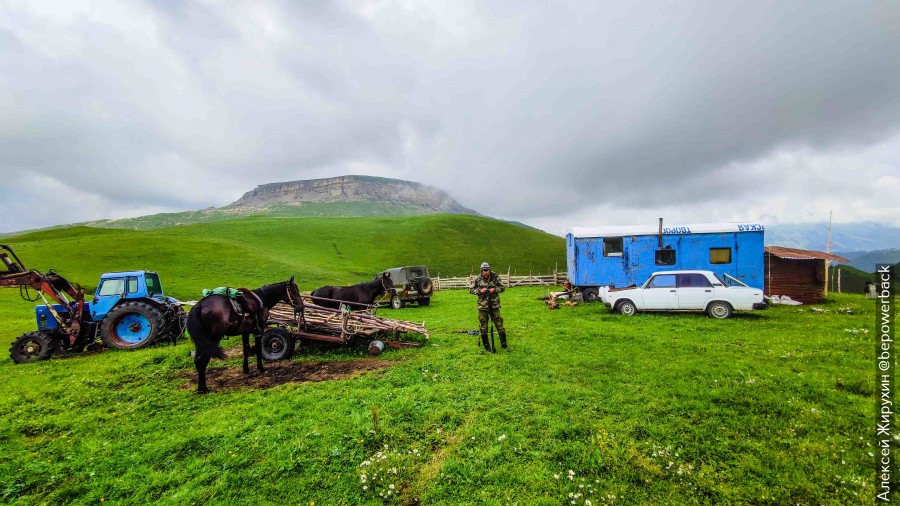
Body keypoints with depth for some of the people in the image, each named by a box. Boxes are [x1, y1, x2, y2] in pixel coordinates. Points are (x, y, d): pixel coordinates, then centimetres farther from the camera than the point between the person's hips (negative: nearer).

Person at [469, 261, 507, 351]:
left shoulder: (495, 278, -3)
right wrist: (480, 291, -13)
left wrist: (495, 289, -13)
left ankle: (504, 344, 18)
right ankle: (486, 346, 20)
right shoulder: (478, 280, -3)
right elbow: (470, 290, 2)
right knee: (484, 326, 6)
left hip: (494, 305, 0)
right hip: (482, 306, 0)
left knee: (499, 324, 4)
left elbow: (503, 287, 5)